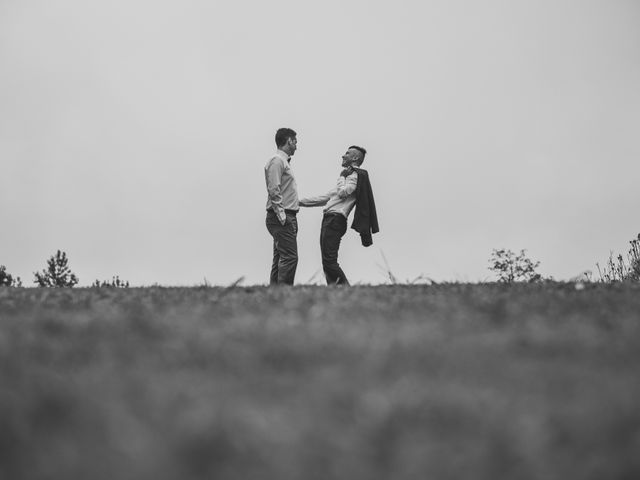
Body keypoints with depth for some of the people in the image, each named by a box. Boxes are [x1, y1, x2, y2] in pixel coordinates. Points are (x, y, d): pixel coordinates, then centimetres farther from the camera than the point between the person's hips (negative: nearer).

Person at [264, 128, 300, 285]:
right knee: (289, 257, -15)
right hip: (282, 217, -11)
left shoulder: (283, 161, 21)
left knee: (280, 258, 10)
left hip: (286, 217, 11)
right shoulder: (277, 161, -10)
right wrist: (282, 216, -21)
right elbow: (273, 191, -18)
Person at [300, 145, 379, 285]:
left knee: (329, 261, -15)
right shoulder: (348, 175, 26)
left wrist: (342, 176, -1)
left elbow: (343, 193, -18)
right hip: (329, 220, 10)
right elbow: (326, 198, 29)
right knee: (327, 262, 7)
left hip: (335, 220, -10)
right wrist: (301, 202, 28)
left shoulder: (355, 175, -4)